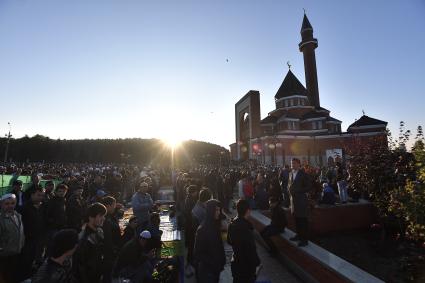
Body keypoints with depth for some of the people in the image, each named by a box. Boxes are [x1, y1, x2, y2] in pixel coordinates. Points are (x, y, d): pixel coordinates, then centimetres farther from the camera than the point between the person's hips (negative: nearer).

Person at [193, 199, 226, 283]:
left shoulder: (215, 225, -3)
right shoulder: (202, 229, -26)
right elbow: (198, 252, -19)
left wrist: (222, 260, 4)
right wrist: (211, 263, -17)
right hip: (206, 268, -7)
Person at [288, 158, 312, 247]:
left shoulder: (303, 174, -10)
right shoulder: (291, 173, 10)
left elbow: (309, 186, -12)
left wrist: (298, 191, -16)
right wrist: (290, 189, 1)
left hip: (301, 199, -6)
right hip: (293, 198, 6)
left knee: (303, 219, 2)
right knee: (296, 218, 15)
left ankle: (305, 239, 12)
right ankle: (299, 235, 30)